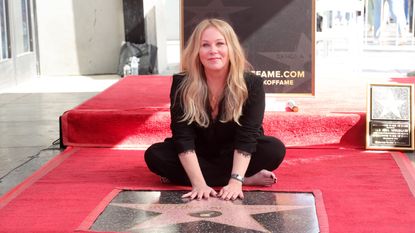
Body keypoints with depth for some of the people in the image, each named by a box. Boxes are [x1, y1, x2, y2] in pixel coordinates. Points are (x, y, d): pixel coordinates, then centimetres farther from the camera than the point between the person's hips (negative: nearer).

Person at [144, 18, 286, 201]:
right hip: (198, 156, 2)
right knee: (154, 155, -26)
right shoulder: (182, 84, -19)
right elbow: (183, 137, -24)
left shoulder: (252, 84, -20)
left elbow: (247, 136, -27)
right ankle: (248, 179, -28)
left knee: (275, 149, -27)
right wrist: (199, 183, -35)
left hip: (237, 157, -2)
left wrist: (235, 181, -40)